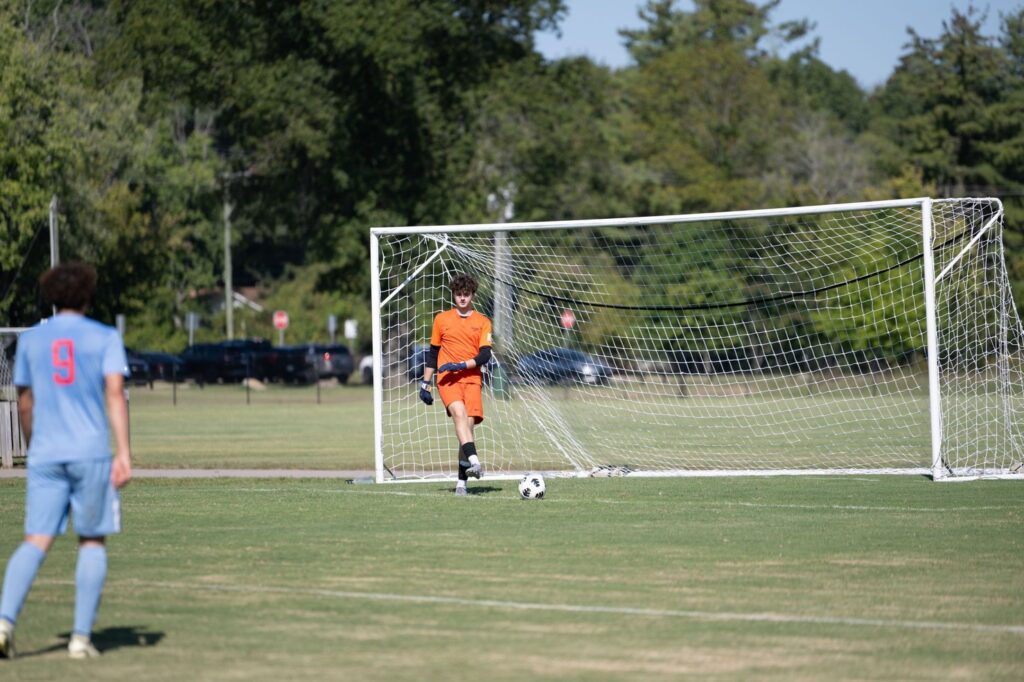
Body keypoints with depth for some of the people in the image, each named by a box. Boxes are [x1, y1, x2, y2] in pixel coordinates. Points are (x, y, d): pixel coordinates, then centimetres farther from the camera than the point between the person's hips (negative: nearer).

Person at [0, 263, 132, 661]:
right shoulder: (105, 338, 3)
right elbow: (115, 393, -9)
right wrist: (124, 452, -13)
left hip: (45, 454, 2)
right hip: (91, 452, -2)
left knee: (36, 541, -2)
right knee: (92, 541, 8)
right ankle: (82, 636, 4)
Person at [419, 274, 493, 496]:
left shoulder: (483, 322, 9)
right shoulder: (442, 319, 12)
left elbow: (485, 355, -1)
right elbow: (432, 353, 18)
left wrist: (461, 365, -15)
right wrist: (425, 384, 15)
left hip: (472, 379, 1)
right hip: (447, 379, -1)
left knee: (468, 423, -9)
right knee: (459, 413, -28)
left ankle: (462, 482, -4)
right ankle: (474, 461, -45)